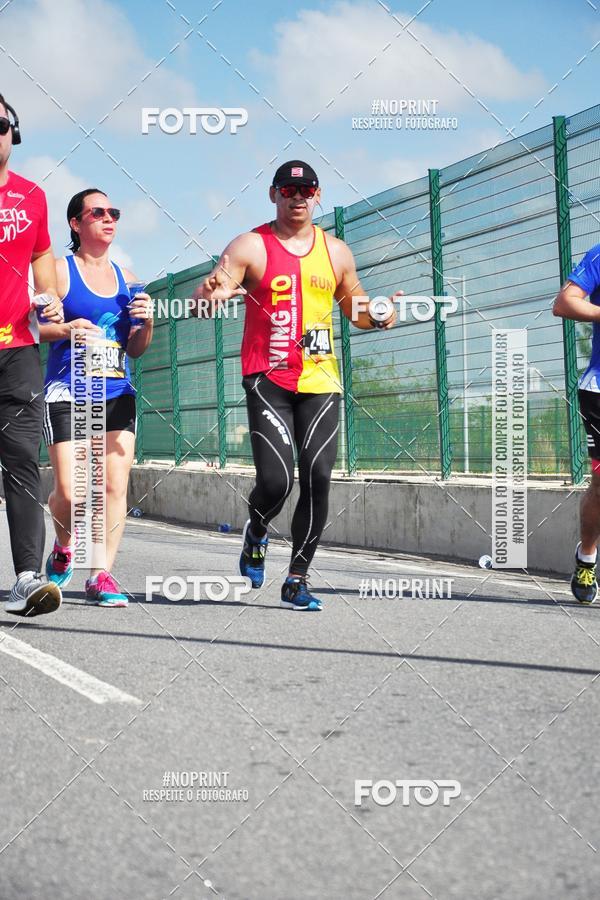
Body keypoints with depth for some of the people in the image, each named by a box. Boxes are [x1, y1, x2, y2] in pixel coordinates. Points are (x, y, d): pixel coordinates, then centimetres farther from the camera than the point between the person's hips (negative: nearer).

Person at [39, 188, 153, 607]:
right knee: (70, 493, -8)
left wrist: (146, 323, -1)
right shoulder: (60, 271, 1)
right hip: (68, 393, -4)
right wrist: (64, 329, -20)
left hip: (118, 394, 4)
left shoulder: (126, 278, 16)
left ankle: (101, 574, 1)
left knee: (116, 484, -6)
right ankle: (66, 542, 24)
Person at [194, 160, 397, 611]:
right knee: (276, 480, -15)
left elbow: (356, 309, 24)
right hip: (268, 381, -3)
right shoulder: (250, 247, 1)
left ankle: (297, 580, 9)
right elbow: (202, 302, -6)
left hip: (320, 381, 4)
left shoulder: (336, 252, 13)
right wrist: (209, 295, -31)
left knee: (318, 480, -3)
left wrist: (381, 314, 1)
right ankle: (256, 534, 20)